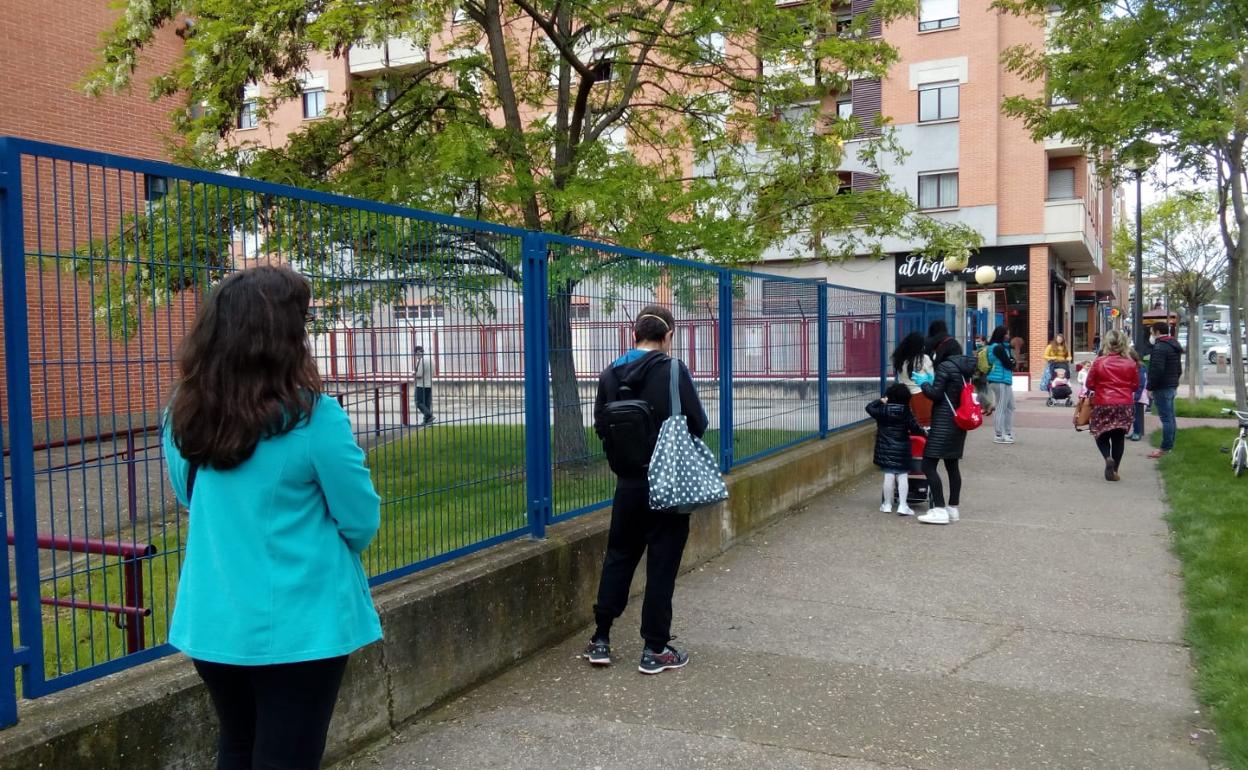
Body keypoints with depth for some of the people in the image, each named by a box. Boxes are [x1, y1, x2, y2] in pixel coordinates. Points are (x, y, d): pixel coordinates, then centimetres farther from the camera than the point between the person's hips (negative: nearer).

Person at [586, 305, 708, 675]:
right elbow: (698, 423, -12)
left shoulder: (610, 374, 0)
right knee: (662, 563, 5)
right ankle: (655, 649, 12)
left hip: (628, 482, 4)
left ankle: (601, 639, 22)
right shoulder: (673, 370, -14)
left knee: (618, 555, 17)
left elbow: (600, 426, 5)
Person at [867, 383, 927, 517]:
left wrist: (880, 401, 24)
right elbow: (914, 428, -5)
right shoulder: (906, 411, -7)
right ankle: (902, 505, -3)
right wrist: (924, 432, 14)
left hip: (885, 448, 2)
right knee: (902, 476, 1)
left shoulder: (882, 410, -4)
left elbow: (869, 407, 14)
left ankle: (887, 505, 14)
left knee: (888, 476, 6)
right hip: (902, 449, -2)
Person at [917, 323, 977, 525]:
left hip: (944, 421, -9)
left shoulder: (945, 366, -14)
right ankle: (953, 508, 20)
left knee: (929, 465, -7)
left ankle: (940, 510, -10)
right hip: (960, 420, 9)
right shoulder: (966, 366, 11)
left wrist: (924, 384, 1)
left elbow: (935, 393, -15)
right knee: (952, 465, 15)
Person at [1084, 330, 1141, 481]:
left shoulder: (1098, 362, -8)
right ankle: (1114, 471, 12)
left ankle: (1108, 457, -15)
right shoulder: (1131, 364, -3)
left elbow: (1090, 384, -3)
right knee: (1119, 437, 11)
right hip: (1125, 405, 2)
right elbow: (1135, 385, 6)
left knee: (1101, 435, 13)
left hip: (1103, 404, -1)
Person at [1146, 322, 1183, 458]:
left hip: (1162, 388, -10)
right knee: (1170, 417, 14)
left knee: (1166, 418, -8)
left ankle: (1165, 448, -7)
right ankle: (1170, 445, 21)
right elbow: (1179, 369, 23)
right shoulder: (1174, 346, 17)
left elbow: (1156, 370, -23)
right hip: (1172, 386, 10)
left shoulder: (1160, 347, -17)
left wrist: (1150, 388, -17)